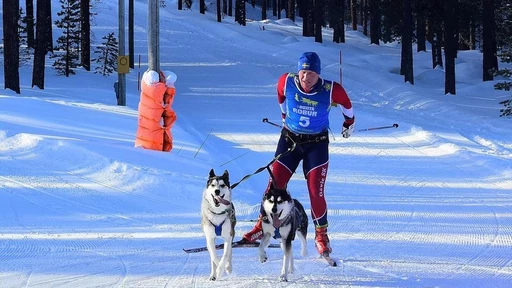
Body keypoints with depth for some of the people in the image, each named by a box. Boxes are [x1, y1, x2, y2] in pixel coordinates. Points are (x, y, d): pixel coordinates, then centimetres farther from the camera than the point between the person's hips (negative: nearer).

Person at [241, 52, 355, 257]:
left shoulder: (330, 90, -18)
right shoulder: (287, 82, -13)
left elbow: (346, 102, 5)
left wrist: (349, 123, 21)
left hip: (317, 144, -2)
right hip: (290, 139, 2)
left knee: (316, 192, -9)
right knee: (275, 185, -2)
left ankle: (321, 235, 6)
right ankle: (262, 226, 13)